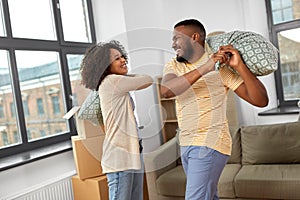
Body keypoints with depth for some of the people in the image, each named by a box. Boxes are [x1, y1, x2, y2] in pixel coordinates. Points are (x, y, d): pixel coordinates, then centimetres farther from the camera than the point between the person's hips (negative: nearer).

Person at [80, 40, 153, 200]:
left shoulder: (118, 86, 18)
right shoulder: (112, 81, -11)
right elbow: (149, 80, -1)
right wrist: (125, 75, 9)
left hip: (132, 153, 10)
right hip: (119, 157, -10)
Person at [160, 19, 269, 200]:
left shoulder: (220, 66, -9)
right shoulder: (173, 66, 6)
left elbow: (261, 100, -13)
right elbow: (166, 90, -18)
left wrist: (240, 66, -24)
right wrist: (204, 68, -26)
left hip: (210, 145, -6)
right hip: (186, 145, 6)